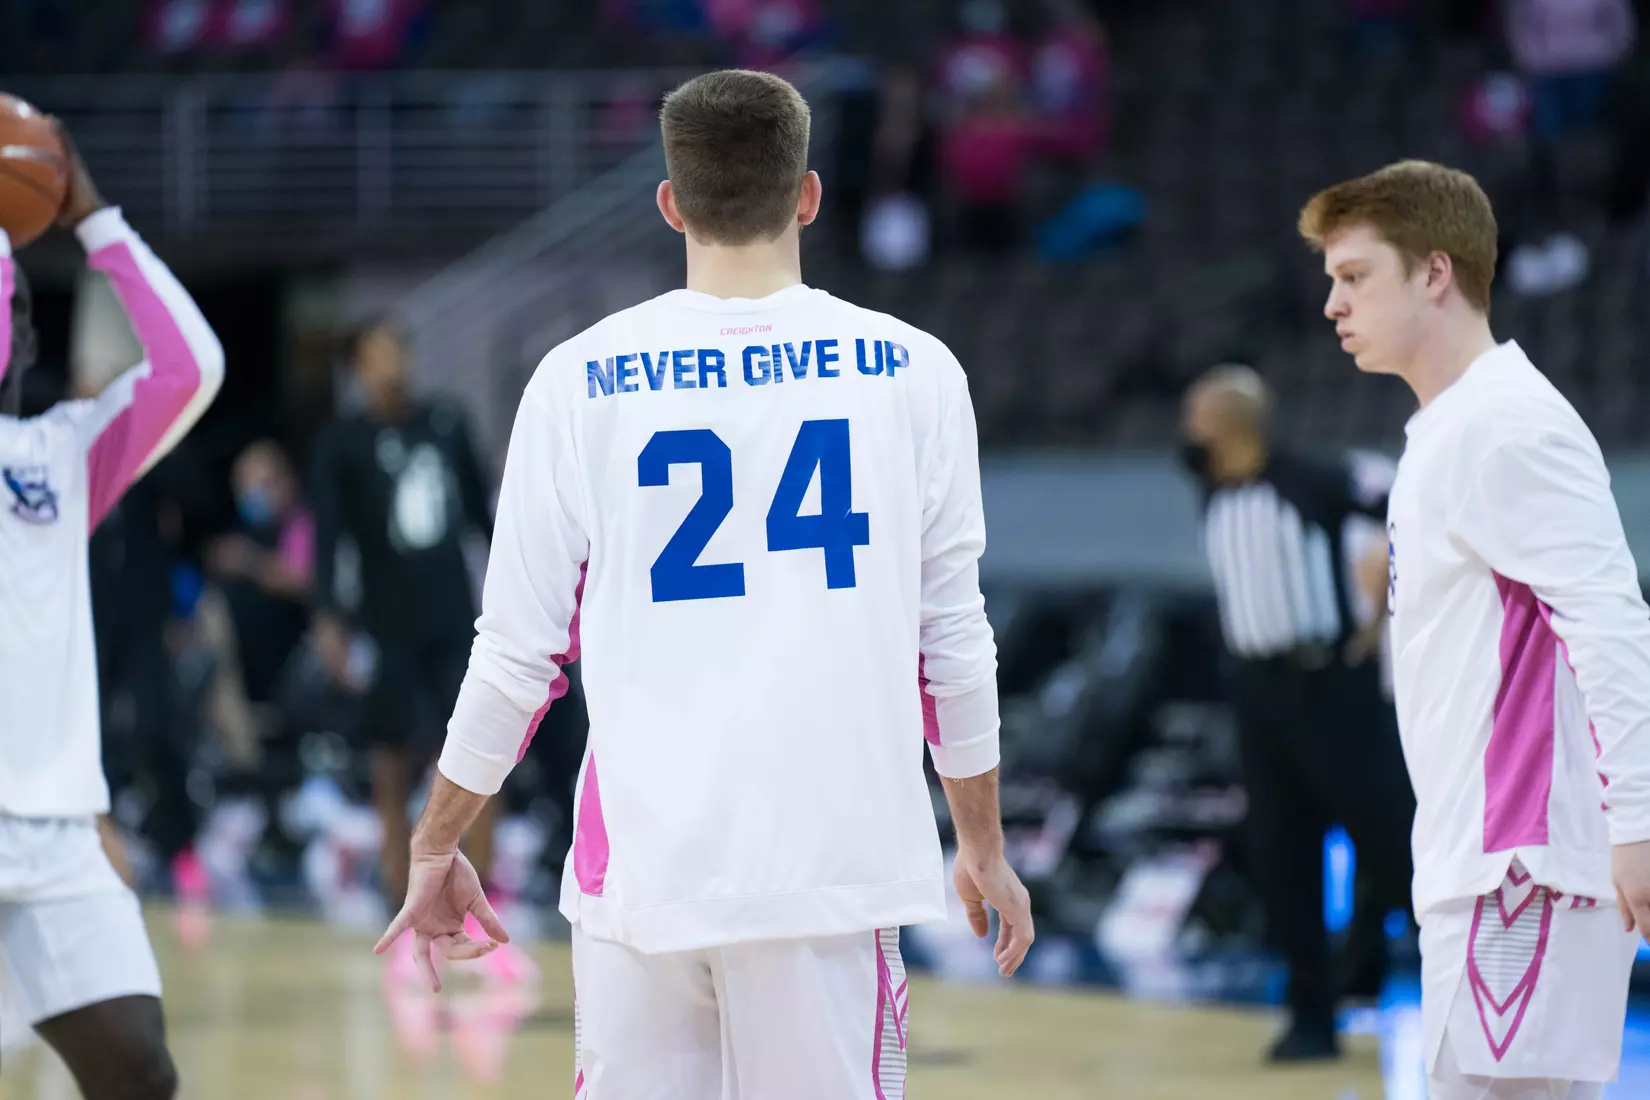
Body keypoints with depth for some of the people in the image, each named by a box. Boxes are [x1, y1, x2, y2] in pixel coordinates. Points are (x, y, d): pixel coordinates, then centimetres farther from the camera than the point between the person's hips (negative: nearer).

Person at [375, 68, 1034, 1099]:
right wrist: (983, 847, 17)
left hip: (639, 863, 1)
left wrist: (437, 847, 15)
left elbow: (519, 650, 4)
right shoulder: (911, 374, 2)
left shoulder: (581, 381, 2)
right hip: (828, 863, -1)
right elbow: (953, 641, 5)